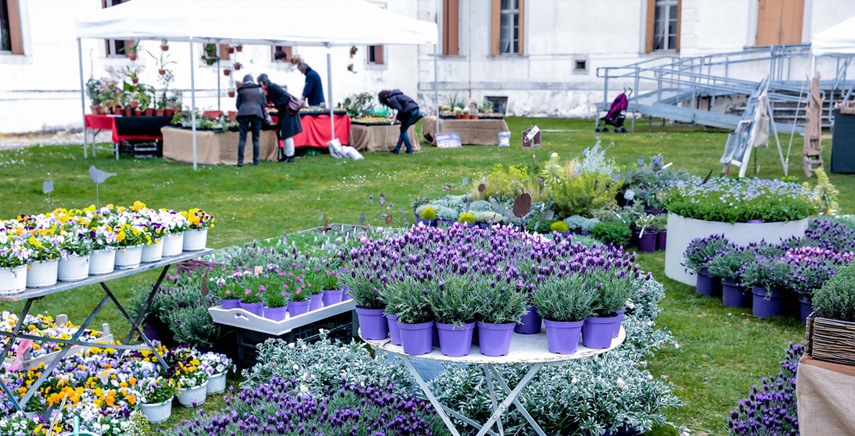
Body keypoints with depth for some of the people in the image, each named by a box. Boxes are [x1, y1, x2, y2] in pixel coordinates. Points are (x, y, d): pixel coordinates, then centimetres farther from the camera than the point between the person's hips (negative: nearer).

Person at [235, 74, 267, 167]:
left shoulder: (241, 90, 10)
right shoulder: (259, 89, 15)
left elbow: (237, 104, 13)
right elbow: (264, 104, 15)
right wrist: (262, 112, 30)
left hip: (243, 114, -1)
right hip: (257, 113, 1)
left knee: (242, 138, 0)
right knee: (256, 139, 6)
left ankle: (240, 161, -7)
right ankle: (255, 161, 4)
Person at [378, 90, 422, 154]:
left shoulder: (391, 99, -5)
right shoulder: (396, 95, 23)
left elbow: (400, 109, -13)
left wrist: (397, 117, 1)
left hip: (410, 111, -9)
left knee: (403, 130, 5)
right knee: (403, 130, 15)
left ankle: (409, 150, 9)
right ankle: (396, 149, 18)